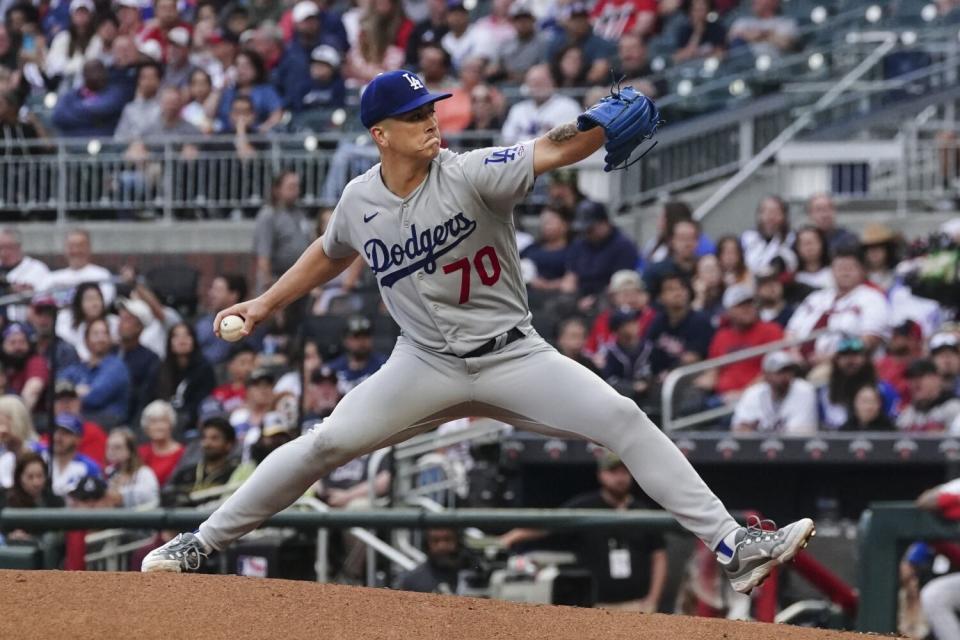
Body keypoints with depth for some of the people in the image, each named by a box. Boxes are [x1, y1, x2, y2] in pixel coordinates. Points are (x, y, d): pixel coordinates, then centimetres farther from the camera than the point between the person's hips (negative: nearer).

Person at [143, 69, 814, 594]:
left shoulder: (470, 175, -15)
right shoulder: (361, 201, -3)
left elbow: (550, 151, -31)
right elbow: (330, 255, 20)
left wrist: (603, 125, -49)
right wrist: (265, 304, 22)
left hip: (512, 354, -2)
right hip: (426, 364, 2)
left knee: (622, 419, -17)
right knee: (325, 444, -5)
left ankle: (734, 548, -17)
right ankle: (200, 544, 11)